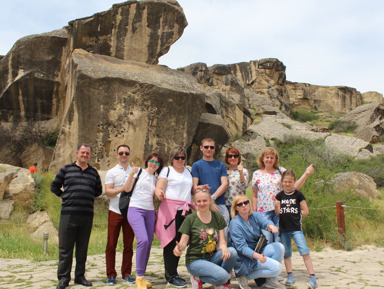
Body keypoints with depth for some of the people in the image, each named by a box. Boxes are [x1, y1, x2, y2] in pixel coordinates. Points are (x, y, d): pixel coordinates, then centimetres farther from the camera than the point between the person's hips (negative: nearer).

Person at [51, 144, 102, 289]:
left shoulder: (93, 172, 13)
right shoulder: (66, 169, 7)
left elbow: (99, 190, 23)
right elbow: (54, 186, 13)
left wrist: (88, 197, 11)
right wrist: (65, 196, 5)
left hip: (87, 215, 2)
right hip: (68, 214, -2)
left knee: (83, 248, 8)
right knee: (65, 247, 1)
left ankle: (80, 276, 18)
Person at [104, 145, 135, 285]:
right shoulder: (111, 172, 6)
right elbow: (108, 192, -3)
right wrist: (121, 189, -19)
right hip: (115, 212, -2)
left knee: (128, 245, 5)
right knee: (111, 244, 0)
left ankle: (126, 273, 15)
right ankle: (111, 275, 9)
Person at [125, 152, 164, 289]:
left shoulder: (156, 179, 19)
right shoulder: (139, 172, 5)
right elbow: (127, 189, -3)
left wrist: (155, 211, 9)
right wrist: (132, 173, -15)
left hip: (150, 212, 6)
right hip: (136, 209, -6)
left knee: (148, 244, 2)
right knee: (143, 240, -22)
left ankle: (141, 277, 14)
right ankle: (139, 277, -10)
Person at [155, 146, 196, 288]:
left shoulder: (188, 172, 21)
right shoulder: (167, 171, 4)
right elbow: (159, 188, -6)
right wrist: (160, 194, -29)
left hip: (185, 211, 6)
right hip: (170, 210, -6)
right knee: (171, 242, -6)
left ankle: (173, 273, 17)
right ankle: (171, 276, 1)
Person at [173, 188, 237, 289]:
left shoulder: (218, 217, 5)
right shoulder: (190, 219, -5)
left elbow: (222, 240, 1)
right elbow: (183, 243, -7)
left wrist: (223, 247, -23)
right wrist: (178, 248, -31)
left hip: (213, 257, 5)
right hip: (195, 260, -4)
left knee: (232, 252, -25)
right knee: (222, 276, -28)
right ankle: (197, 278, 2)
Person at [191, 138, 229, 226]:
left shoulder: (221, 165, 15)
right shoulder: (196, 165, 8)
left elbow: (225, 184, 5)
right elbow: (194, 186, 0)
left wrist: (213, 197, -11)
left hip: (220, 203, 2)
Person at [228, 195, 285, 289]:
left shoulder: (255, 216, 4)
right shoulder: (235, 223, -14)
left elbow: (265, 222, -17)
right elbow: (241, 247, -22)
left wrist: (271, 226, -43)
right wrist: (256, 256, -39)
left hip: (257, 251, 7)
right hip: (245, 258, -7)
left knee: (279, 247, -16)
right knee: (276, 267, -21)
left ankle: (271, 280, -5)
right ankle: (245, 276, -7)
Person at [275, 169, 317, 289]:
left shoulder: (298, 194, -2)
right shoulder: (280, 195, 5)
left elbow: (306, 211, 1)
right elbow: (277, 213, 3)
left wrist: (295, 216, 0)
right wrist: (276, 205, -16)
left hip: (296, 228, -3)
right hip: (284, 228, 3)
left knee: (304, 251, -11)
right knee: (286, 253, 10)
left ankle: (312, 277, -7)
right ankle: (290, 276, 22)